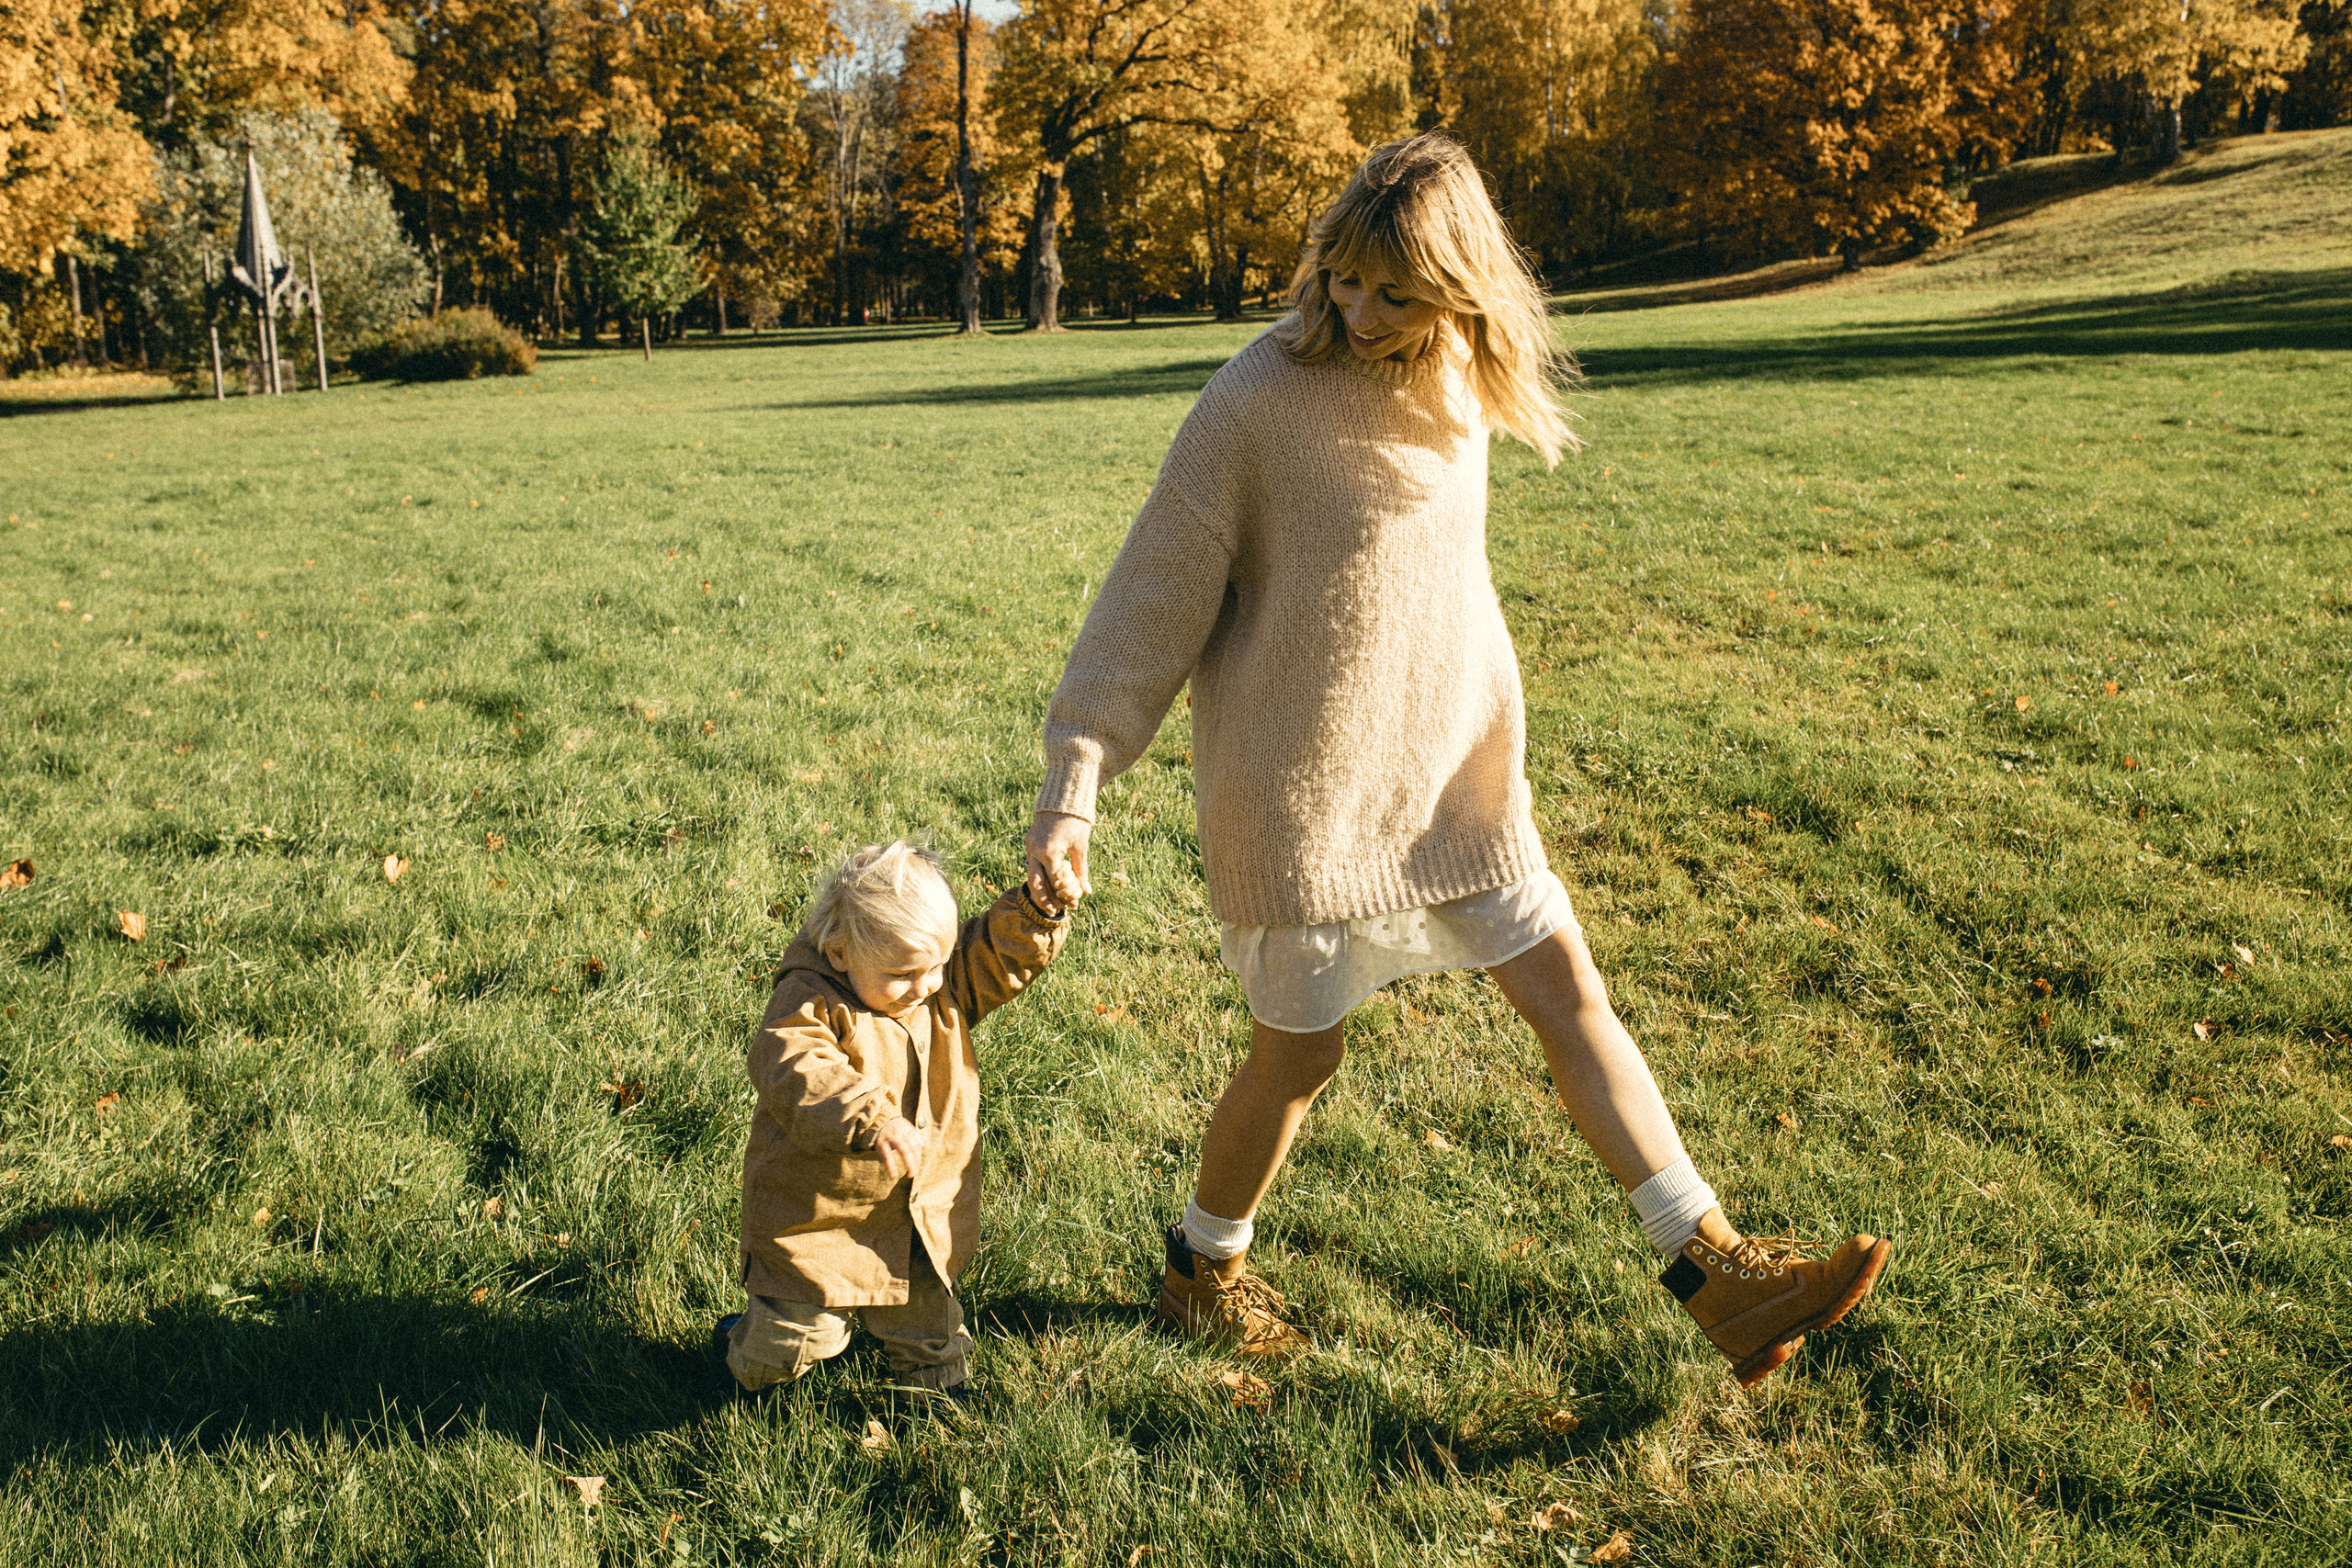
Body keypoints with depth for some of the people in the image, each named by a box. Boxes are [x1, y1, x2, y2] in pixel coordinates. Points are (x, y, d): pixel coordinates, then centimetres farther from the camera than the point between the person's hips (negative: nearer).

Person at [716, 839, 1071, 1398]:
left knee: (924, 1304, 21)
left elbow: (1001, 957, 3)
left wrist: (1036, 914, -18)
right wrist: (873, 1120, -55)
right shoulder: (810, 1002, -27)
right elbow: (795, 1073, -42)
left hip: (923, 1201, 5)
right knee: (804, 1333, 6)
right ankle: (747, 1351, 38)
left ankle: (936, 1378, 48)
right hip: (821, 1211, -5)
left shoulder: (944, 985, -5)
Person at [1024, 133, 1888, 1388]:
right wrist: (1073, 783, -16)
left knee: (1568, 990, 5)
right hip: (1302, 790, -6)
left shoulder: (1456, 388, 3)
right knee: (1299, 1052, 7)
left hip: (1448, 770, 6)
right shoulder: (1260, 402, -16)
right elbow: (1155, 597, -13)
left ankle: (1719, 1280, 13)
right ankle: (1201, 1269, 34)